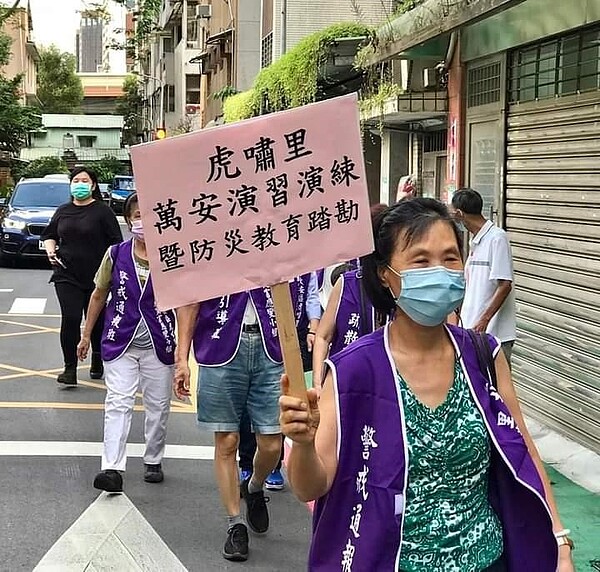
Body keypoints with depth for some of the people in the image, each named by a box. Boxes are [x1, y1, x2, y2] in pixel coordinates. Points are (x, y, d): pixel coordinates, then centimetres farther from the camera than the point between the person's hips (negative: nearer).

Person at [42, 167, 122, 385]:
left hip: (96, 277, -2)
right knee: (70, 319, -10)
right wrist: (50, 251, 1)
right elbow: (49, 234, 21)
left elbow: (116, 242, -5)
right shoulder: (63, 211, 9)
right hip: (66, 275, 2)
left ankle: (97, 360, 32)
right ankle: (70, 367, -4)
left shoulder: (102, 211, -4)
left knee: (97, 320, 11)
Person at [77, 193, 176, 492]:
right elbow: (99, 295, 10)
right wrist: (86, 335, 12)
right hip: (121, 343, 0)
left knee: (158, 406, 10)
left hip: (159, 345, 0)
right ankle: (112, 468, -12)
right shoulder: (115, 254, -2)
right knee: (118, 404, -9)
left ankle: (153, 461, 27)